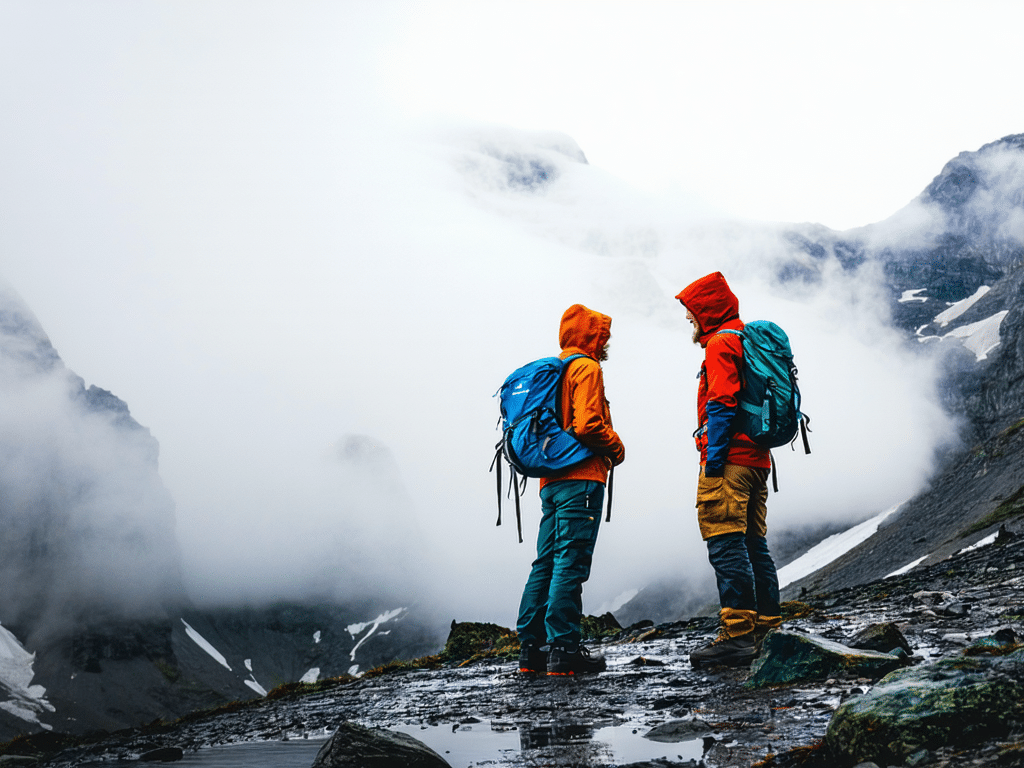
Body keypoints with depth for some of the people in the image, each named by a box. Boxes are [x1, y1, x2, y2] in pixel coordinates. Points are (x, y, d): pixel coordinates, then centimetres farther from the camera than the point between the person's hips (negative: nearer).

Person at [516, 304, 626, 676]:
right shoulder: (586, 368, -6)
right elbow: (587, 424, -18)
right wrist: (616, 447, -2)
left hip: (551, 480, 9)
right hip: (580, 478, -9)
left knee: (546, 563, 9)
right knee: (570, 564, -9)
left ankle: (531, 647, 10)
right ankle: (564, 648, -10)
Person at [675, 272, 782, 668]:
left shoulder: (720, 343, -6)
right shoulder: (750, 341, 23)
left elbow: (721, 404, -16)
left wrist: (714, 457, -18)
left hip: (728, 459, -10)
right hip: (757, 458, 10)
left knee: (725, 544, -12)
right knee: (754, 545, 11)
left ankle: (737, 635, -15)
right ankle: (767, 631, 13)